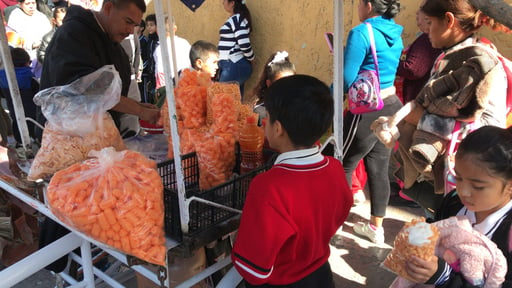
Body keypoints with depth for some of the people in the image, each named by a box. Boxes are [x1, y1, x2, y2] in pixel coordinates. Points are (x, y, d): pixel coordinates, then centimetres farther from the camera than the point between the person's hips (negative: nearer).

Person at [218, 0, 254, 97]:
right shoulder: (234, 19, 15)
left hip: (234, 66, -9)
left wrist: (251, 59, -6)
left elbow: (244, 44, -20)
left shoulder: (237, 19, -13)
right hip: (231, 65, 9)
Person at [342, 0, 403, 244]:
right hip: (392, 107, 8)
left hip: (369, 113, -8)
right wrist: (347, 56, 16)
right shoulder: (394, 33, 9)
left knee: (343, 165, 9)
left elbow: (346, 80, -18)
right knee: (378, 168, 15)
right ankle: (376, 227, 27)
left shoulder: (361, 33, -16)